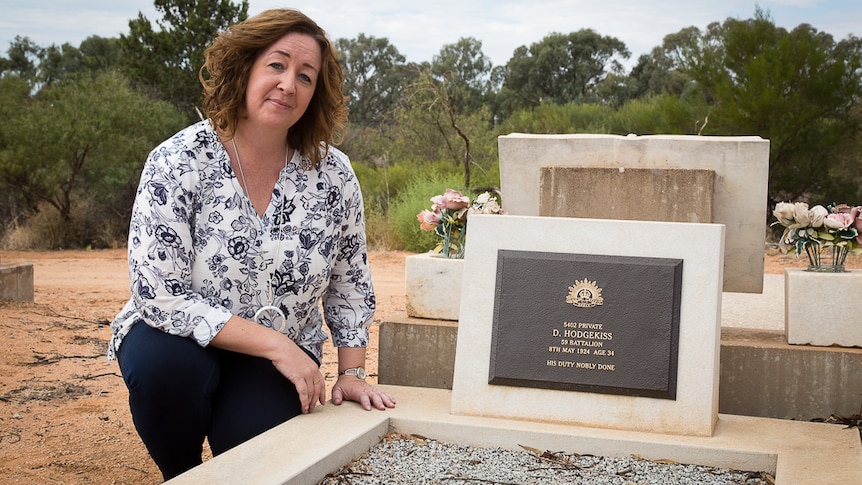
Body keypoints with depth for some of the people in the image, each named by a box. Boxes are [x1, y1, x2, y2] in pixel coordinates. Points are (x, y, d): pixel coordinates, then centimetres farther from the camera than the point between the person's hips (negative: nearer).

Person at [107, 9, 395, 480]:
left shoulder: (333, 175, -8)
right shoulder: (175, 163, -18)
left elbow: (349, 282, 5)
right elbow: (161, 298, -22)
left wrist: (351, 372, -2)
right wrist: (275, 343, -25)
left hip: (280, 357, 1)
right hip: (181, 339, -1)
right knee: (162, 363, -34)